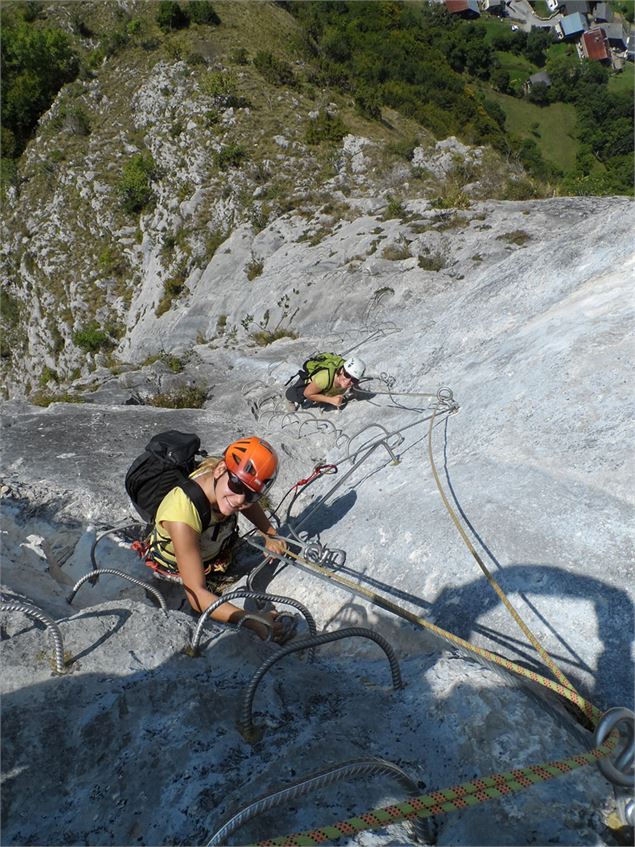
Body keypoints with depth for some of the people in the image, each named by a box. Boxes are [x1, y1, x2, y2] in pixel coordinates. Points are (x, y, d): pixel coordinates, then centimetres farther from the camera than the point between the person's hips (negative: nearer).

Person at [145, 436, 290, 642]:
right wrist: (253, 622, -54)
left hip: (213, 550, 6)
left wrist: (270, 535, -11)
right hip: (174, 567, -5)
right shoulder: (182, 517, -50)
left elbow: (247, 502, -4)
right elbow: (197, 595, -47)